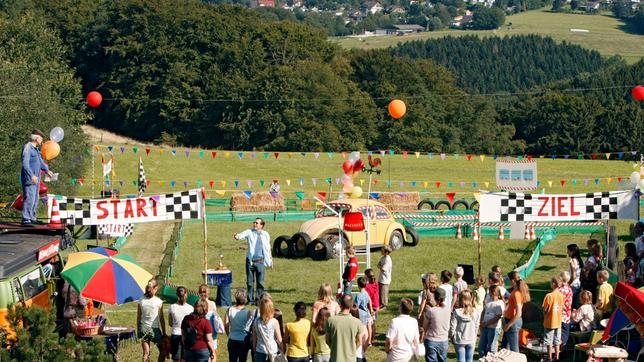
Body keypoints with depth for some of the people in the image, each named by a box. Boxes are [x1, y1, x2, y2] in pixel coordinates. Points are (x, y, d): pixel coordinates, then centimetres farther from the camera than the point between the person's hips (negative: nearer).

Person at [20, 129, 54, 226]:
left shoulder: (36, 149, 18)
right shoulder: (27, 148, -13)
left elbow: (40, 161, 33)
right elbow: (25, 163, -22)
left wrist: (47, 170, 27)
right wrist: (31, 175, -30)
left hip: (36, 178, 10)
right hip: (29, 178, -10)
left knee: (35, 199, 12)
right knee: (29, 198, -15)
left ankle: (32, 218, 18)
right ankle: (26, 220, -16)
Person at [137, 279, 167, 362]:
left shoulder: (141, 301, -2)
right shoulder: (159, 302, -9)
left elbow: (138, 318, 3)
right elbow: (161, 319, -5)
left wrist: (139, 331, 14)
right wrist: (164, 333, 4)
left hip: (144, 329, 3)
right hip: (155, 329, -3)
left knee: (146, 353, 6)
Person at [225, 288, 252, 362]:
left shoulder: (230, 310, -8)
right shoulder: (248, 313, -16)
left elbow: (226, 325, -5)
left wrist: (229, 335, 13)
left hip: (232, 340, 2)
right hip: (244, 340, -2)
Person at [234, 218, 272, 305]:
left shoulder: (265, 234, 4)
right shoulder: (249, 232, 0)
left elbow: (268, 248, 14)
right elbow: (242, 235, -19)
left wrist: (270, 258, 20)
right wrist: (237, 236, -42)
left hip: (260, 261, 0)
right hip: (250, 260, 0)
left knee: (260, 282, 1)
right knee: (249, 281, 5)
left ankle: (258, 299, 11)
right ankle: (250, 300, 13)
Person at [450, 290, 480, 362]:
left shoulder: (457, 312, -16)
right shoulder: (475, 313, -8)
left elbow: (452, 327, -12)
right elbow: (476, 327, 1)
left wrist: (451, 336, 6)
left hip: (459, 341, -2)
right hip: (471, 340, 2)